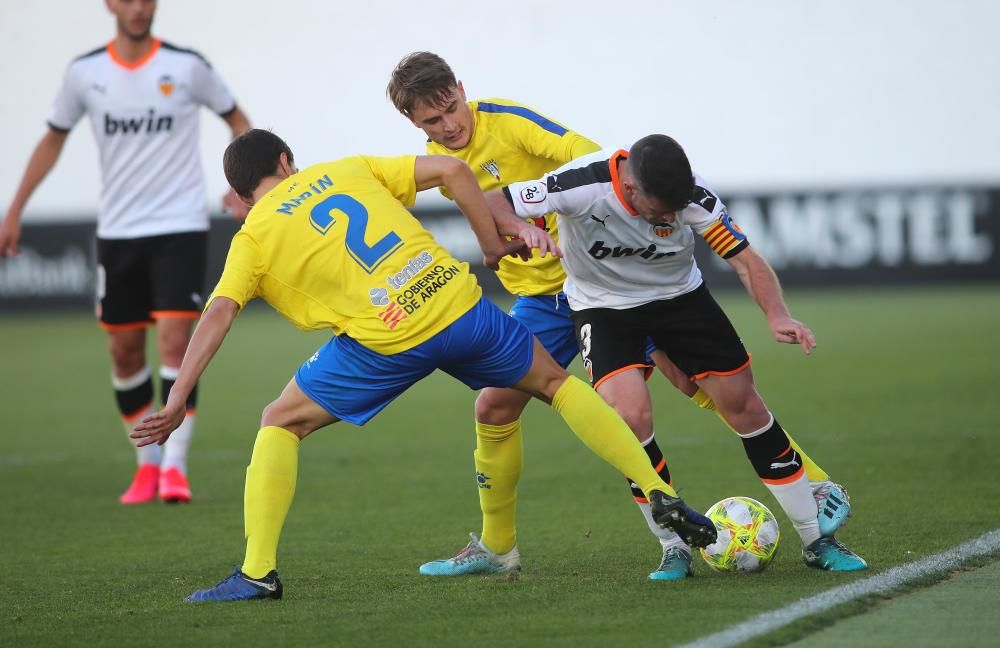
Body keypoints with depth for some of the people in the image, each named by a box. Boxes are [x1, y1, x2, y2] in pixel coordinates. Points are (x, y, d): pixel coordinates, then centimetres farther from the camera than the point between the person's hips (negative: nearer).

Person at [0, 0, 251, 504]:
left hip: (180, 229, -3)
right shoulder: (85, 73, 0)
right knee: (125, 352, 6)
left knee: (174, 341, -14)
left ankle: (175, 467, -11)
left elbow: (237, 120, 8)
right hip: (117, 232, 3)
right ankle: (147, 463, 22)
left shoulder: (186, 66, -5)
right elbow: (53, 140, 12)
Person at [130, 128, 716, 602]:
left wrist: (176, 403, -7)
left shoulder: (253, 239, 10)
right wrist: (494, 244, 18)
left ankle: (259, 572, 2)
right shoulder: (348, 170, 19)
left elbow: (219, 312, -4)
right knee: (555, 382, 25)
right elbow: (451, 170, 10)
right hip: (458, 302, 3)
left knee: (282, 423, 14)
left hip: (387, 342, -3)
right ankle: (661, 495, 17)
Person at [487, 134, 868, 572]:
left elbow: (746, 260, -18)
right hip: (603, 304, -2)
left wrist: (777, 316, -36)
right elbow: (489, 205, -26)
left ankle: (815, 540, 10)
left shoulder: (692, 196, -25)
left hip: (679, 295, 2)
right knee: (629, 411, -25)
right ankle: (675, 547, -7)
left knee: (744, 404, -3)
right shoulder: (582, 186, -32)